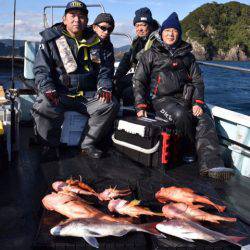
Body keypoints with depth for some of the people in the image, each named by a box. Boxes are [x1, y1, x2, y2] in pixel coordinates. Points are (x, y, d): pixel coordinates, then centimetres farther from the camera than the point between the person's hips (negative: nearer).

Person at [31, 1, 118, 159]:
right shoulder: (51, 40, 3)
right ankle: (51, 145, -2)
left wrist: (104, 87, -4)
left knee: (111, 105, -20)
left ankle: (88, 145, -5)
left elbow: (106, 69, 14)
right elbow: (41, 69, 0)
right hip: (59, 93, -2)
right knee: (43, 109, -31)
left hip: (88, 95, 2)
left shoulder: (97, 41, 9)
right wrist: (48, 89, -17)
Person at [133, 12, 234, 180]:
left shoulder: (187, 55, 19)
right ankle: (200, 149, -12)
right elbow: (139, 81, 7)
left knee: (205, 120, -25)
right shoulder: (151, 54, 11)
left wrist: (198, 103, -1)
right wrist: (141, 106, -5)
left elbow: (197, 80, 16)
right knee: (181, 115, -35)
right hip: (161, 99, -3)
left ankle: (211, 164, -37)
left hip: (185, 98, 3)